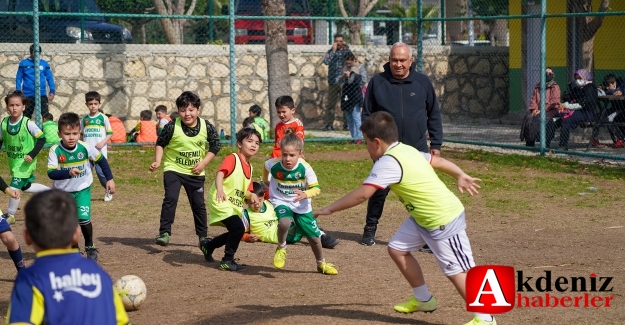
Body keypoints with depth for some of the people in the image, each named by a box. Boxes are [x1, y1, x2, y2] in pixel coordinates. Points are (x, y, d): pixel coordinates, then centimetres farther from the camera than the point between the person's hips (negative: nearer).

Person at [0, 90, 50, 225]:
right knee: (25, 187, 18)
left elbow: (42, 138, -15)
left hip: (25, 162, -6)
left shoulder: (28, 123, -19)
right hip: (13, 162, 6)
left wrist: (32, 154, -21)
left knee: (14, 187, -8)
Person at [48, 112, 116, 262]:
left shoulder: (86, 147, -17)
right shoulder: (55, 151, -19)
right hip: (62, 192, 1)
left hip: (82, 190, -1)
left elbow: (101, 160, -1)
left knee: (83, 219, -17)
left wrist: (110, 179, -1)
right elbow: (51, 173, -26)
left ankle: (90, 247, 9)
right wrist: (68, 172, -42)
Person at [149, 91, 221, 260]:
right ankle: (164, 232, -13)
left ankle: (203, 236, 24)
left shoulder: (206, 127, -11)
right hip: (173, 169, -2)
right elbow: (160, 144, -2)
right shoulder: (172, 126, -16)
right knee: (170, 198, -20)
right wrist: (157, 161, -14)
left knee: (198, 204, 9)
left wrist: (203, 163, -8)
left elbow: (215, 146, 1)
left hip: (195, 172, 2)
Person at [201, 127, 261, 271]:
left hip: (235, 205, 10)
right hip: (221, 202, -10)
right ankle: (227, 261, -9)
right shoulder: (232, 159, -12)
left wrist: (252, 195, -6)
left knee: (236, 232, 17)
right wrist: (220, 190, -47)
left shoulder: (249, 167, 14)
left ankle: (208, 246, 38)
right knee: (238, 227, -23)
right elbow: (220, 174, -29)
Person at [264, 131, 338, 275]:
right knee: (285, 222, -36)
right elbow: (265, 167, 6)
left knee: (314, 236, 7)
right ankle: (281, 248, -6)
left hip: (302, 206, 1)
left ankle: (321, 264, 35)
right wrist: (266, 182, 20)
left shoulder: (305, 168, -23)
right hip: (281, 202, -1)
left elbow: (316, 188, -19)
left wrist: (305, 194, -39)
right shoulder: (273, 164, -20)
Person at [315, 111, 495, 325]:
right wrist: (460, 176, 30)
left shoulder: (388, 162, -23)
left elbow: (362, 195, -28)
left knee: (456, 272, -6)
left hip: (443, 220, -10)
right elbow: (438, 161, 17)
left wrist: (329, 209, -20)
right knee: (397, 249, 14)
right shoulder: (406, 150, 5)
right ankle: (423, 300, 27)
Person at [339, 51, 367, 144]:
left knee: (356, 116, -12)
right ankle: (354, 137, 14)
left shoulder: (360, 68, 0)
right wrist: (343, 76, -7)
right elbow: (340, 81, 15)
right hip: (346, 95, 6)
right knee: (349, 118, 7)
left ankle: (359, 137, -9)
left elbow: (363, 81, -6)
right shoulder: (345, 68, 13)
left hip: (355, 94, -6)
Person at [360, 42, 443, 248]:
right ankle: (370, 230, 27)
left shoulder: (423, 82, 1)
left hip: (417, 150, 0)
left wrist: (436, 144, 4)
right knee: (379, 191, 9)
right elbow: (367, 114, 5)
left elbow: (434, 115, 7)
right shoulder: (377, 82, -1)